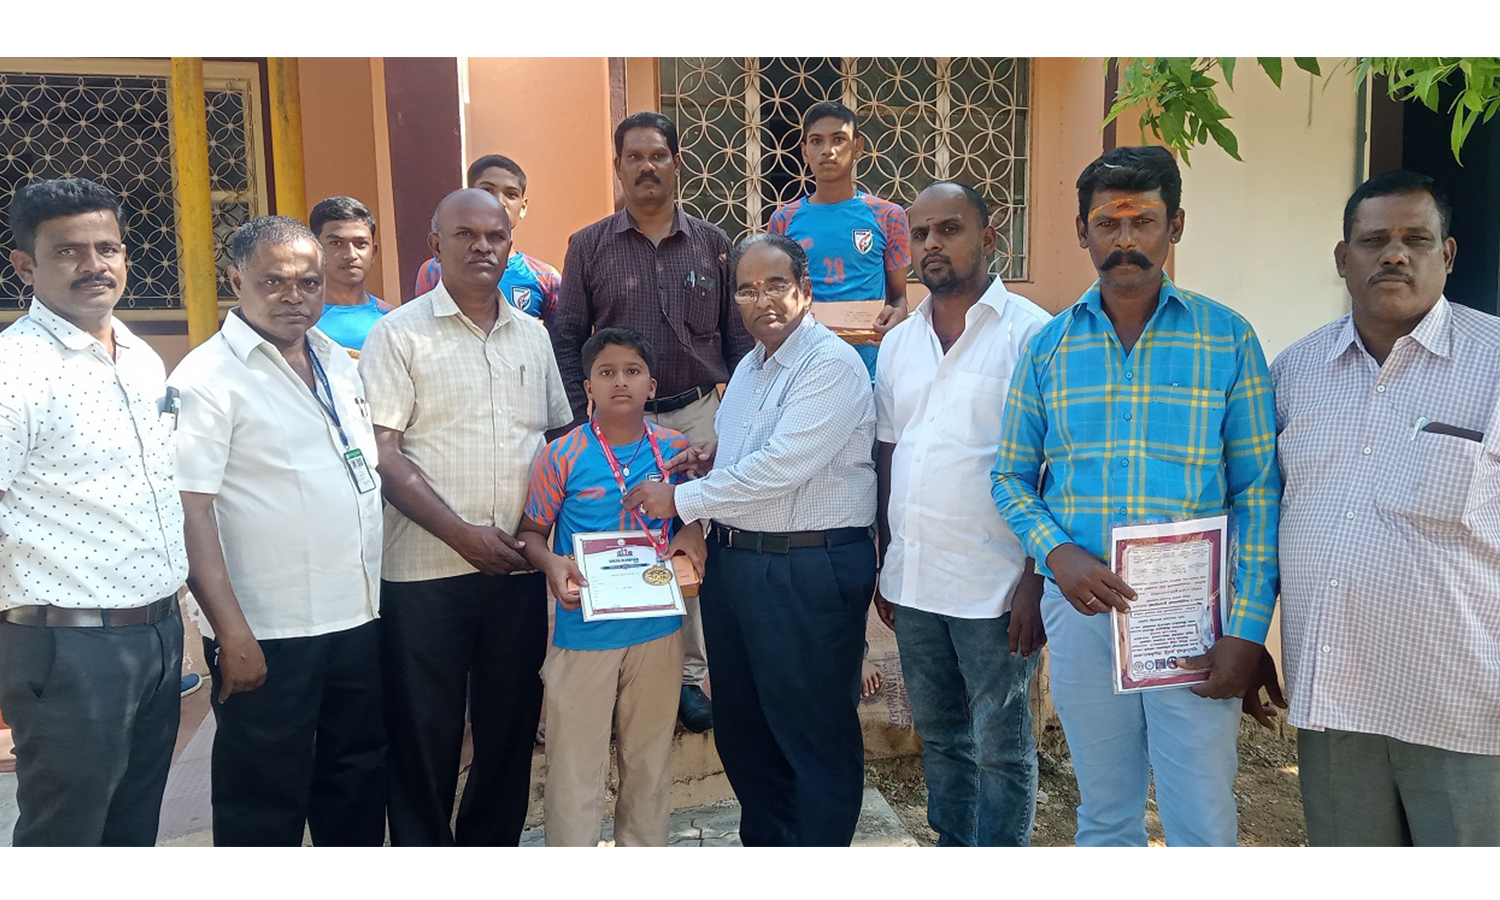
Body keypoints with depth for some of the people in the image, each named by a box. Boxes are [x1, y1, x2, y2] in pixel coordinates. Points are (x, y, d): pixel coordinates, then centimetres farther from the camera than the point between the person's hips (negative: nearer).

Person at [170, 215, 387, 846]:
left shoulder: (339, 363, 11)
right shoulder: (207, 378, -10)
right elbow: (191, 513, -16)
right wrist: (231, 631, -19)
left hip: (358, 619, 7)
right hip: (268, 635, -6)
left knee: (358, 780, 20)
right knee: (266, 801, 8)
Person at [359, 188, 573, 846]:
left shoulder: (533, 335, 12)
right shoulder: (400, 333, -3)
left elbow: (561, 436, 18)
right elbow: (381, 454, -10)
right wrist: (462, 533, -16)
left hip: (519, 568, 5)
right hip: (426, 570, -4)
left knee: (511, 724, 14)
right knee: (424, 735, 7)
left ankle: (493, 848, 33)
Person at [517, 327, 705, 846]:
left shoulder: (675, 450, 0)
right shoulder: (563, 456, -8)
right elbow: (531, 531, 0)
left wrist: (692, 534, -6)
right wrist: (551, 564, -19)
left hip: (657, 628, 3)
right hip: (583, 632, -3)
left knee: (649, 760, 18)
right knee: (575, 768, 5)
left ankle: (643, 850, 36)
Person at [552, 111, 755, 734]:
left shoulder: (712, 244, 7)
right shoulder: (588, 247, 4)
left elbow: (737, 337, 9)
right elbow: (566, 341, 3)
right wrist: (580, 422, -6)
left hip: (700, 415, 1)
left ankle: (687, 673, 20)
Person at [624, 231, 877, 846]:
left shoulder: (832, 364, -13)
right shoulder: (748, 368, 17)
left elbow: (780, 468, -21)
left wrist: (682, 500, -14)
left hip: (810, 570, -9)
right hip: (734, 561, 9)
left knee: (816, 736, 4)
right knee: (742, 728, 19)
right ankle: (763, 845, 38)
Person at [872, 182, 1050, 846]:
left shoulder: (1031, 333, -9)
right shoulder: (898, 343, 10)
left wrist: (1036, 580, -16)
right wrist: (885, 565, 12)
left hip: (995, 588, -6)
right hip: (913, 584, 6)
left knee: (1000, 747, 8)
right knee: (938, 736, 20)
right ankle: (952, 848, 39)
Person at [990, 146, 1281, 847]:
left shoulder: (1227, 338, -2)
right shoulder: (1049, 347, 4)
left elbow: (1258, 492, -3)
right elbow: (1012, 476, 8)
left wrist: (1247, 630, -9)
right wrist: (1057, 553, -11)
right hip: (1081, 607, 2)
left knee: (1204, 827, 4)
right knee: (1105, 816, 16)